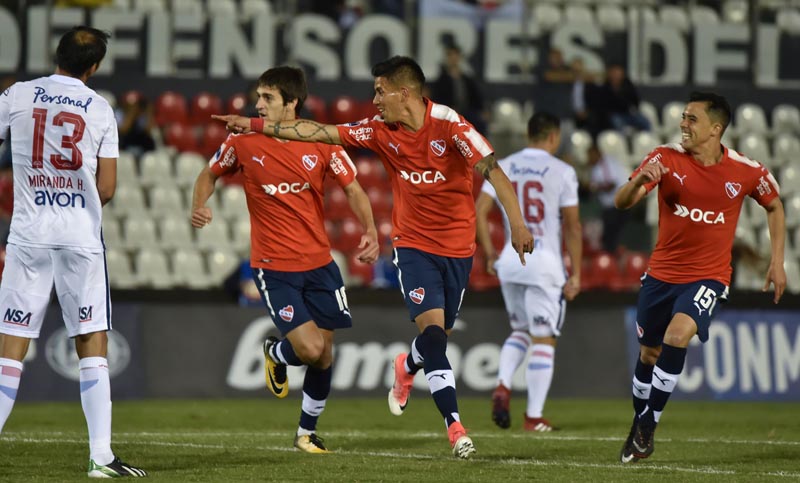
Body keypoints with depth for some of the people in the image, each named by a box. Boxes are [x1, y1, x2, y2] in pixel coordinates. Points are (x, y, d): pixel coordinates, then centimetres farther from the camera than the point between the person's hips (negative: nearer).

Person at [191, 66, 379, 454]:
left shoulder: (321, 142, -5)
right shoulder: (243, 142, -6)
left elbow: (352, 189, 2)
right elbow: (210, 173, 10)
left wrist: (370, 232, -14)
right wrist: (199, 205, -10)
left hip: (319, 263, 2)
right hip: (273, 268, -2)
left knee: (323, 355, 6)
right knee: (310, 348, -16)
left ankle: (307, 432, 28)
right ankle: (274, 353, 20)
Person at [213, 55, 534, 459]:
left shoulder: (448, 124, -16)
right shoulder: (381, 131, -3)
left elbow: (492, 169, -21)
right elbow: (319, 133, 2)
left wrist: (517, 223, -31)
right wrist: (256, 125, 1)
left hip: (457, 247, -1)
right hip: (413, 244, 1)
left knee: (438, 335, 9)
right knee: (432, 328, -17)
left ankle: (407, 368, 46)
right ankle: (455, 428, -17)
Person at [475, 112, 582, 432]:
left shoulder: (503, 167, 5)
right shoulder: (562, 172, -5)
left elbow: (479, 211, -1)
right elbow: (572, 226, -6)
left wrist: (489, 254, 8)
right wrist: (575, 274, -2)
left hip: (510, 260, 4)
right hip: (545, 262, -4)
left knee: (520, 331, 21)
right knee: (543, 341, 3)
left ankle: (502, 385, -4)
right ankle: (534, 417, 1)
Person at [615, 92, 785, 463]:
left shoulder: (747, 172, -9)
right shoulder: (666, 159, -10)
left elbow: (774, 207, 11)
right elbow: (622, 203, -19)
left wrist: (777, 261, 5)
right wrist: (639, 181, -41)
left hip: (708, 276, -3)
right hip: (661, 273, 3)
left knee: (677, 335, -27)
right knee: (648, 352, 12)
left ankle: (648, 426, -15)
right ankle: (639, 425, 36)